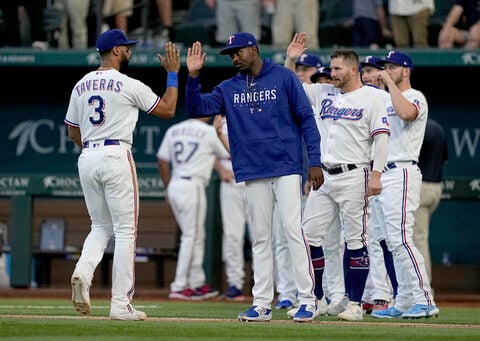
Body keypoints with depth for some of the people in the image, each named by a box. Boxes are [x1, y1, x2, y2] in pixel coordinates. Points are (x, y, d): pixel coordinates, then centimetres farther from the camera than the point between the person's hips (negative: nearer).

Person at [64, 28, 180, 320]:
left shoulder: (81, 86, 11)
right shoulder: (129, 85, -7)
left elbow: (73, 132, 16)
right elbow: (168, 110, 1)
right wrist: (173, 73, 9)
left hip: (87, 158, 6)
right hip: (116, 157, -6)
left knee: (101, 227, 17)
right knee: (125, 230, 0)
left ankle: (83, 272, -12)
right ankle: (121, 304, -2)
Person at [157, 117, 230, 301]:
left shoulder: (173, 130, 11)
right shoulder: (209, 132, -4)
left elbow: (162, 161, 11)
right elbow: (228, 154, 8)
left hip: (174, 185, 7)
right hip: (192, 185, -7)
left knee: (197, 236, 16)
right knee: (191, 237, -3)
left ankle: (197, 284, 19)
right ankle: (179, 287, -7)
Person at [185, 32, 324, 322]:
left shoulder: (284, 78, 1)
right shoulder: (229, 89, 13)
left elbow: (306, 119, -1)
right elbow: (197, 108, 6)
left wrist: (315, 162, -7)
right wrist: (193, 76, -9)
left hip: (287, 168, -4)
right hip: (254, 174, 5)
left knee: (293, 228, -12)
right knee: (260, 237, 6)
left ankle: (308, 300, -10)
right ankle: (262, 304, 8)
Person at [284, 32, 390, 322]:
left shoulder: (371, 98, -2)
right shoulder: (323, 93, 15)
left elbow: (381, 138, -8)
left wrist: (376, 175, -16)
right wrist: (291, 60, 4)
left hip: (354, 176, -6)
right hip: (323, 177, 6)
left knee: (355, 240, -3)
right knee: (309, 235, 3)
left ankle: (355, 304, -1)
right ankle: (314, 299, 11)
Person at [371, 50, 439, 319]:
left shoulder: (415, 97, -5)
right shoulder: (385, 101, 22)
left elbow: (406, 113, -29)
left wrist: (390, 82, -19)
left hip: (402, 173, -10)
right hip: (381, 175, 10)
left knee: (401, 239, -18)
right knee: (394, 244, 8)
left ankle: (425, 301, -20)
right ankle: (404, 304, 10)